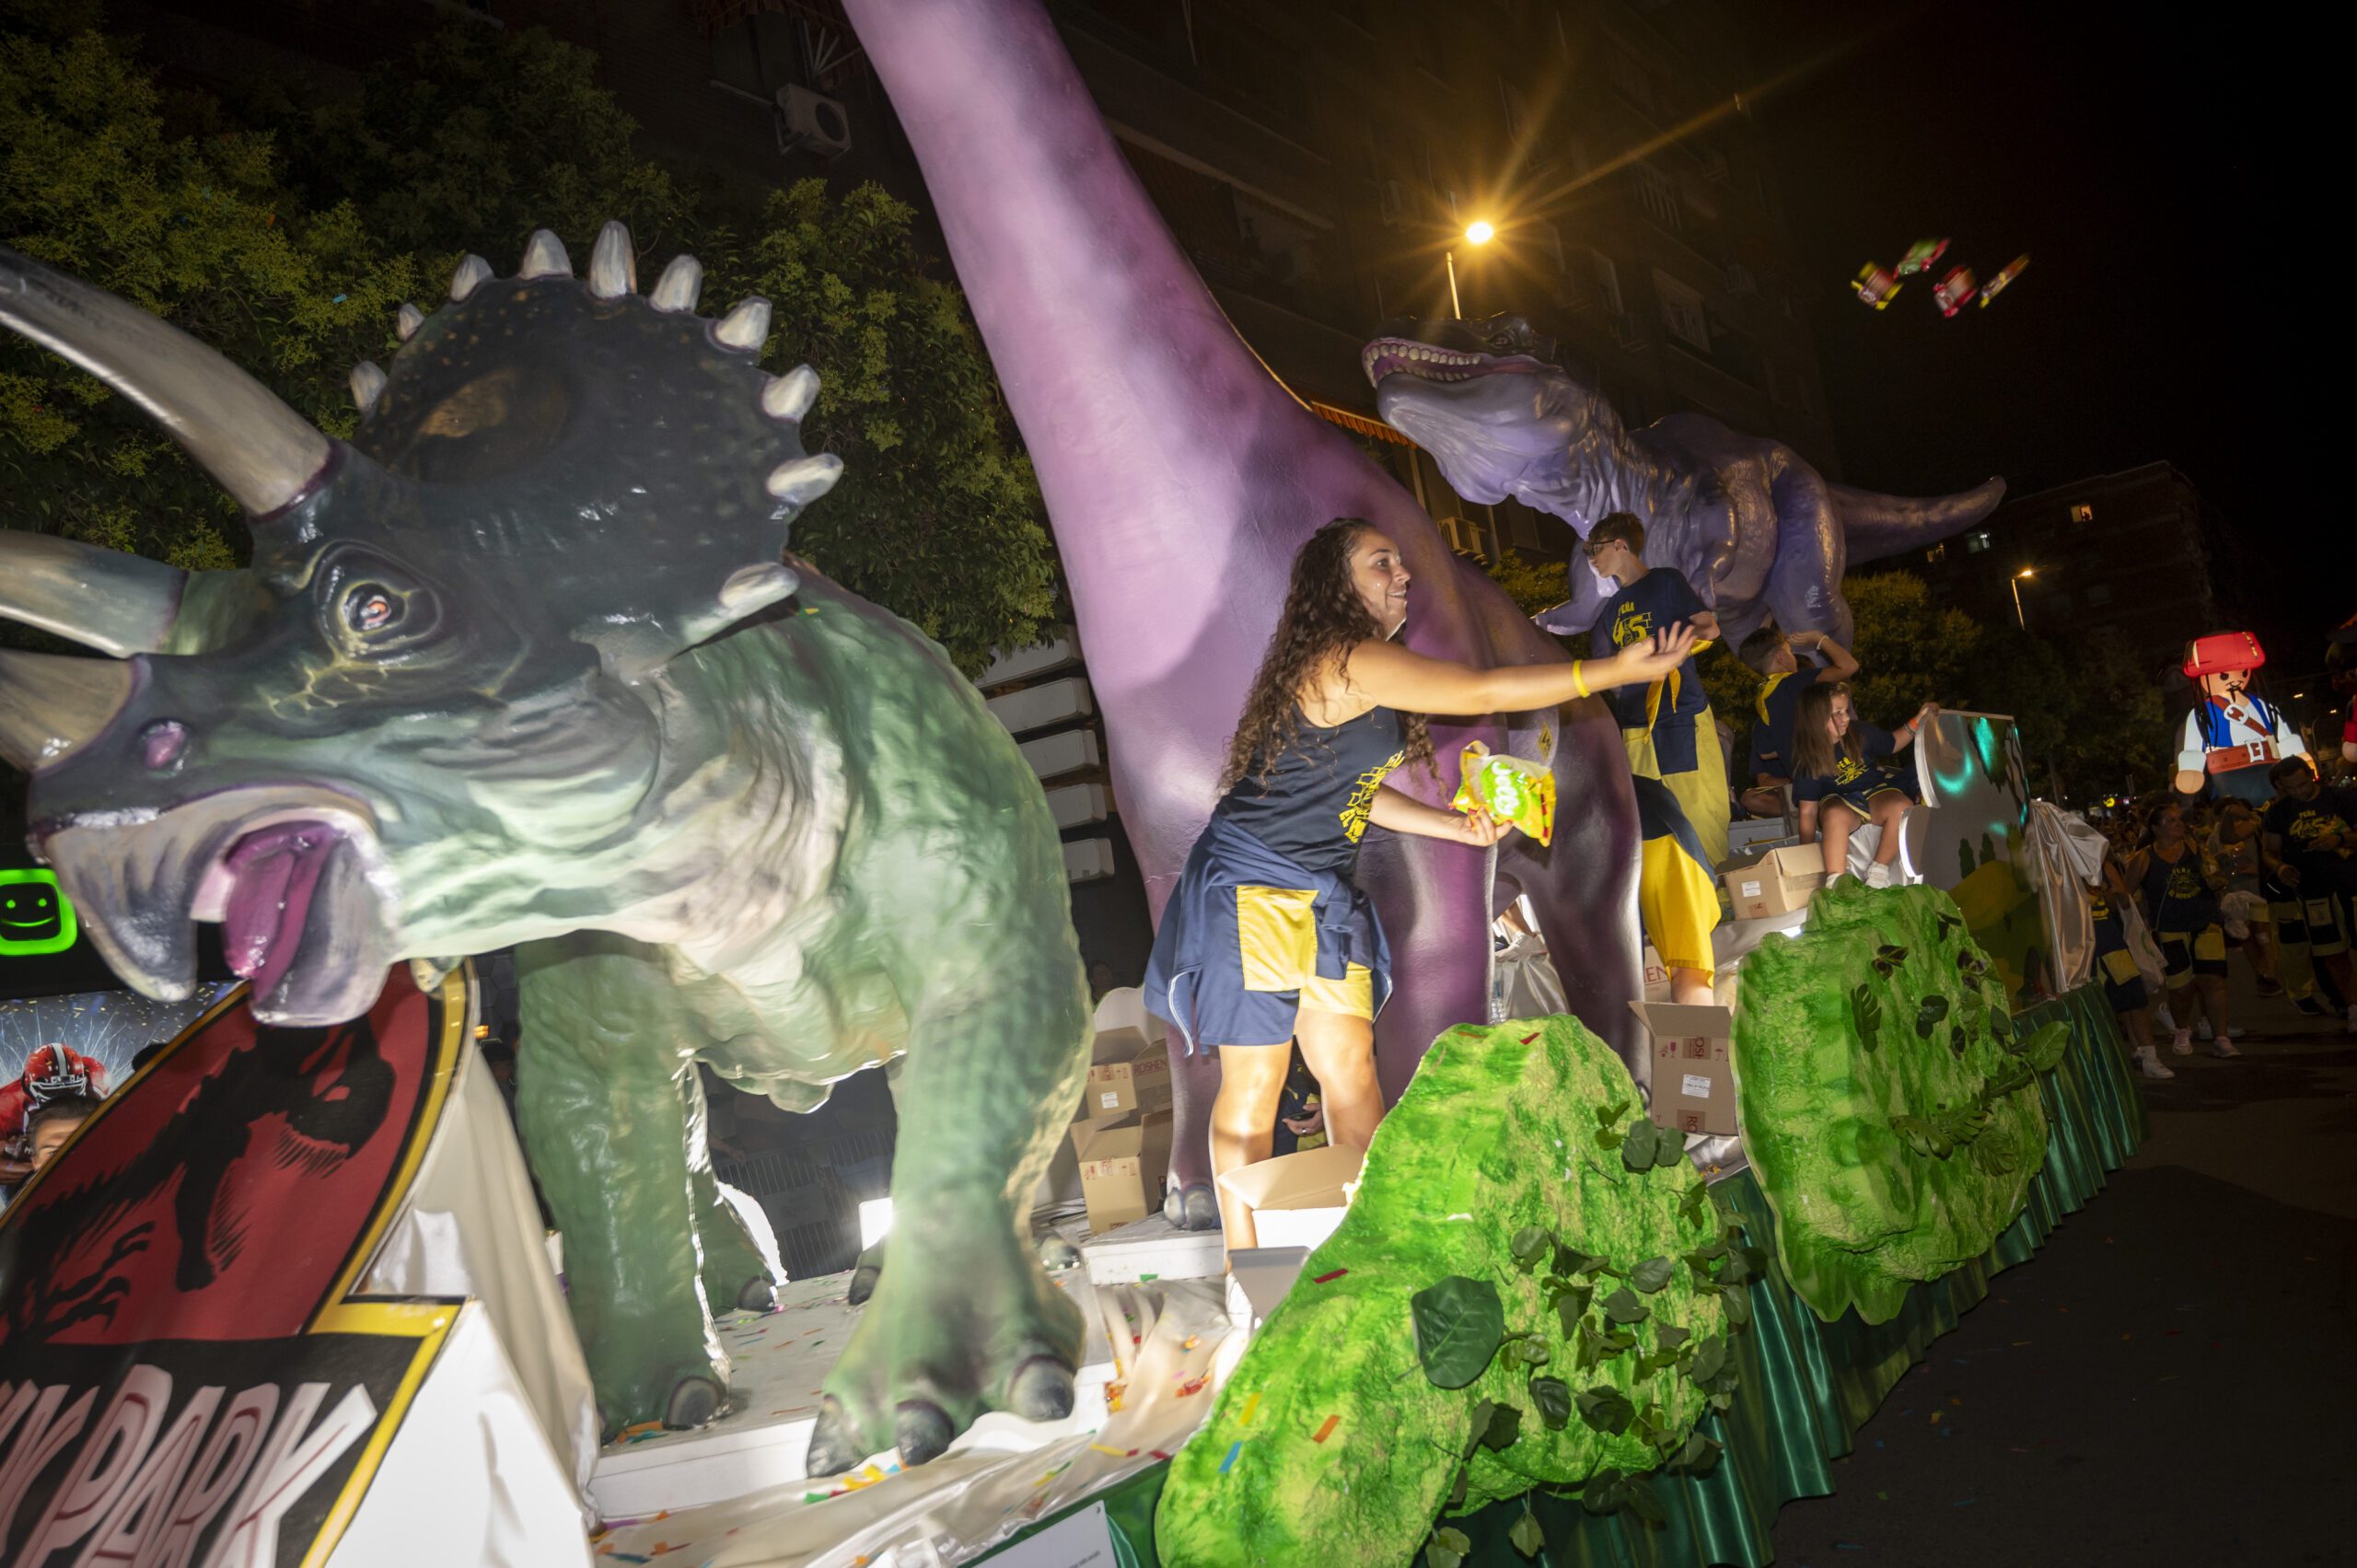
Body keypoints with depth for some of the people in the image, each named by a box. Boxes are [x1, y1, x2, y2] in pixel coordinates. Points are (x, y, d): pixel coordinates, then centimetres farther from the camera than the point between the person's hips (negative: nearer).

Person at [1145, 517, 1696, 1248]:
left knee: (1351, 1069, 9)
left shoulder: (1360, 665, 12)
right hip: (1252, 890, -9)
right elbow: (1485, 692, -22)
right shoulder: (1346, 660, -19)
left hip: (1321, 895, 10)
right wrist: (1618, 669, -21)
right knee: (1254, 1084, -2)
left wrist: (1458, 826, 11)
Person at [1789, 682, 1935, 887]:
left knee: (1902, 807, -32)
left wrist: (1919, 720, 4)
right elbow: (1808, 811, -10)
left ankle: (1878, 872, -20)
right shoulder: (1808, 760, -13)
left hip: (1875, 793, 3)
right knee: (1836, 814, -40)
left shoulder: (1860, 732, -5)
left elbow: (1892, 745, 17)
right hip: (1839, 802, -3)